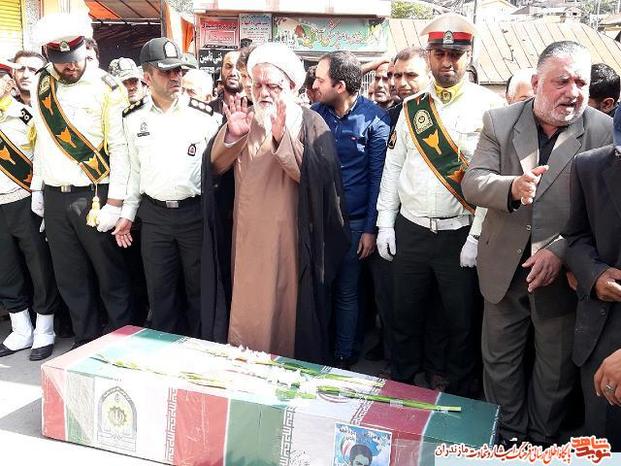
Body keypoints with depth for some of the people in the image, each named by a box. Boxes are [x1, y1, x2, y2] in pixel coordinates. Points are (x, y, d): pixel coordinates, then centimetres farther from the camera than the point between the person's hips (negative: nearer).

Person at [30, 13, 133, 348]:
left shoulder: (107, 88, -10)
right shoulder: (40, 85, 8)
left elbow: (120, 147, -12)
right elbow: (41, 140, 16)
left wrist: (114, 203, -15)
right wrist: (37, 188, 14)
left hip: (94, 196, -5)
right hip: (54, 198, 6)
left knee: (111, 276, 3)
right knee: (70, 279, 13)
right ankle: (86, 342, 28)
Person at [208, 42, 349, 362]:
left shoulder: (310, 124, -4)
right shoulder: (242, 116, 9)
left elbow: (316, 176, -19)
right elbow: (216, 165, 1)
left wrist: (281, 137, -28)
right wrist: (232, 135, -17)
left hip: (290, 236, -4)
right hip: (248, 236, 4)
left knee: (289, 308, 4)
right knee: (247, 308, 10)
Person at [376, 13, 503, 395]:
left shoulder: (490, 106, -5)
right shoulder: (413, 106, 7)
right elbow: (393, 166, 9)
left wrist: (479, 235, -13)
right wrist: (385, 223, 5)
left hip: (461, 233, -3)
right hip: (410, 231, 4)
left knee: (462, 321, 10)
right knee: (406, 316, 15)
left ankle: (457, 397, 30)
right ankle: (402, 389, 34)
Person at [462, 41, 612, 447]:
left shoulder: (605, 131, -9)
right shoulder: (500, 122, -3)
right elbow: (472, 183, -10)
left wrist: (560, 250, -21)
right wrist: (512, 187, -30)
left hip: (564, 272, -1)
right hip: (504, 269, 2)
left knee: (556, 368, 16)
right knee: (500, 359, 17)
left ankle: (542, 438, 41)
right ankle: (507, 434, 40)